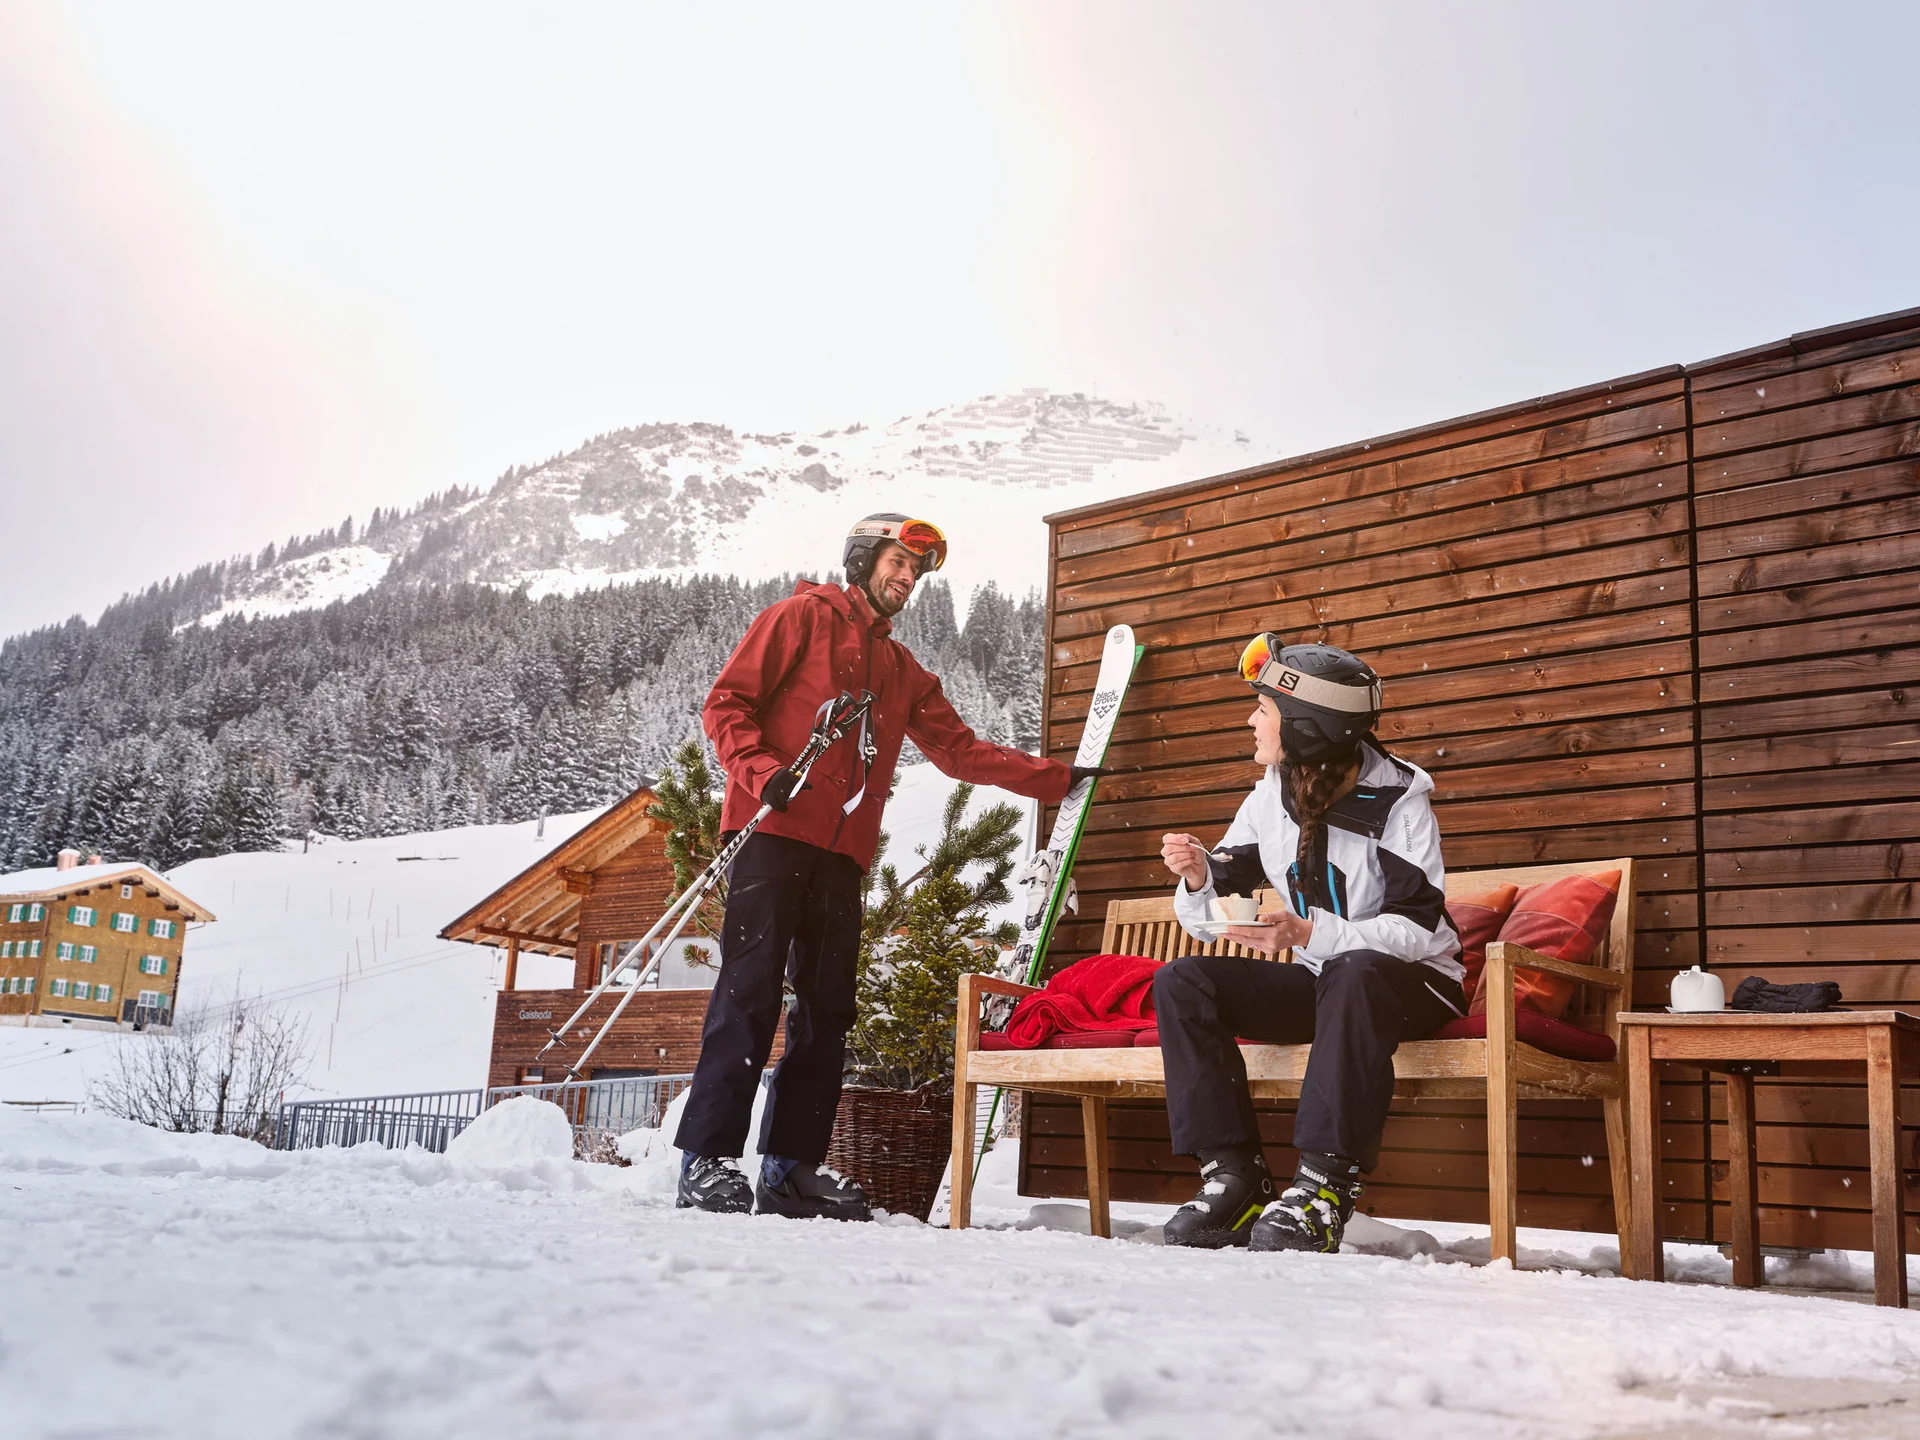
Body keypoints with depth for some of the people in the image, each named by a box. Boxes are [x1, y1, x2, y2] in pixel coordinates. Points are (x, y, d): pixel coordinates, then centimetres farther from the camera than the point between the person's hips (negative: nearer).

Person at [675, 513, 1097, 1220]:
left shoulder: (903, 671, 25)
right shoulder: (803, 617, 7)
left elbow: (960, 749, 22)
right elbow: (727, 703, 0)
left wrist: (1055, 778, 15)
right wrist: (763, 772, -17)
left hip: (843, 853, 6)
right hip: (773, 833, -6)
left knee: (827, 1008, 3)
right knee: (751, 990, -12)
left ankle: (792, 1166, 8)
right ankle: (707, 1161, -8)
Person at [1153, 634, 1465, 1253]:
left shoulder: (1398, 801, -15)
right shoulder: (1268, 801, 0)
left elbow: (1416, 929, -23)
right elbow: (1208, 920, 2)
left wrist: (1309, 933, -35)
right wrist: (1198, 879, -21)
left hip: (1411, 983, -6)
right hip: (1316, 983, 6)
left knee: (1354, 973, -40)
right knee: (1180, 981, -14)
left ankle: (1325, 1185, -35)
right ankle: (1234, 1180, -18)